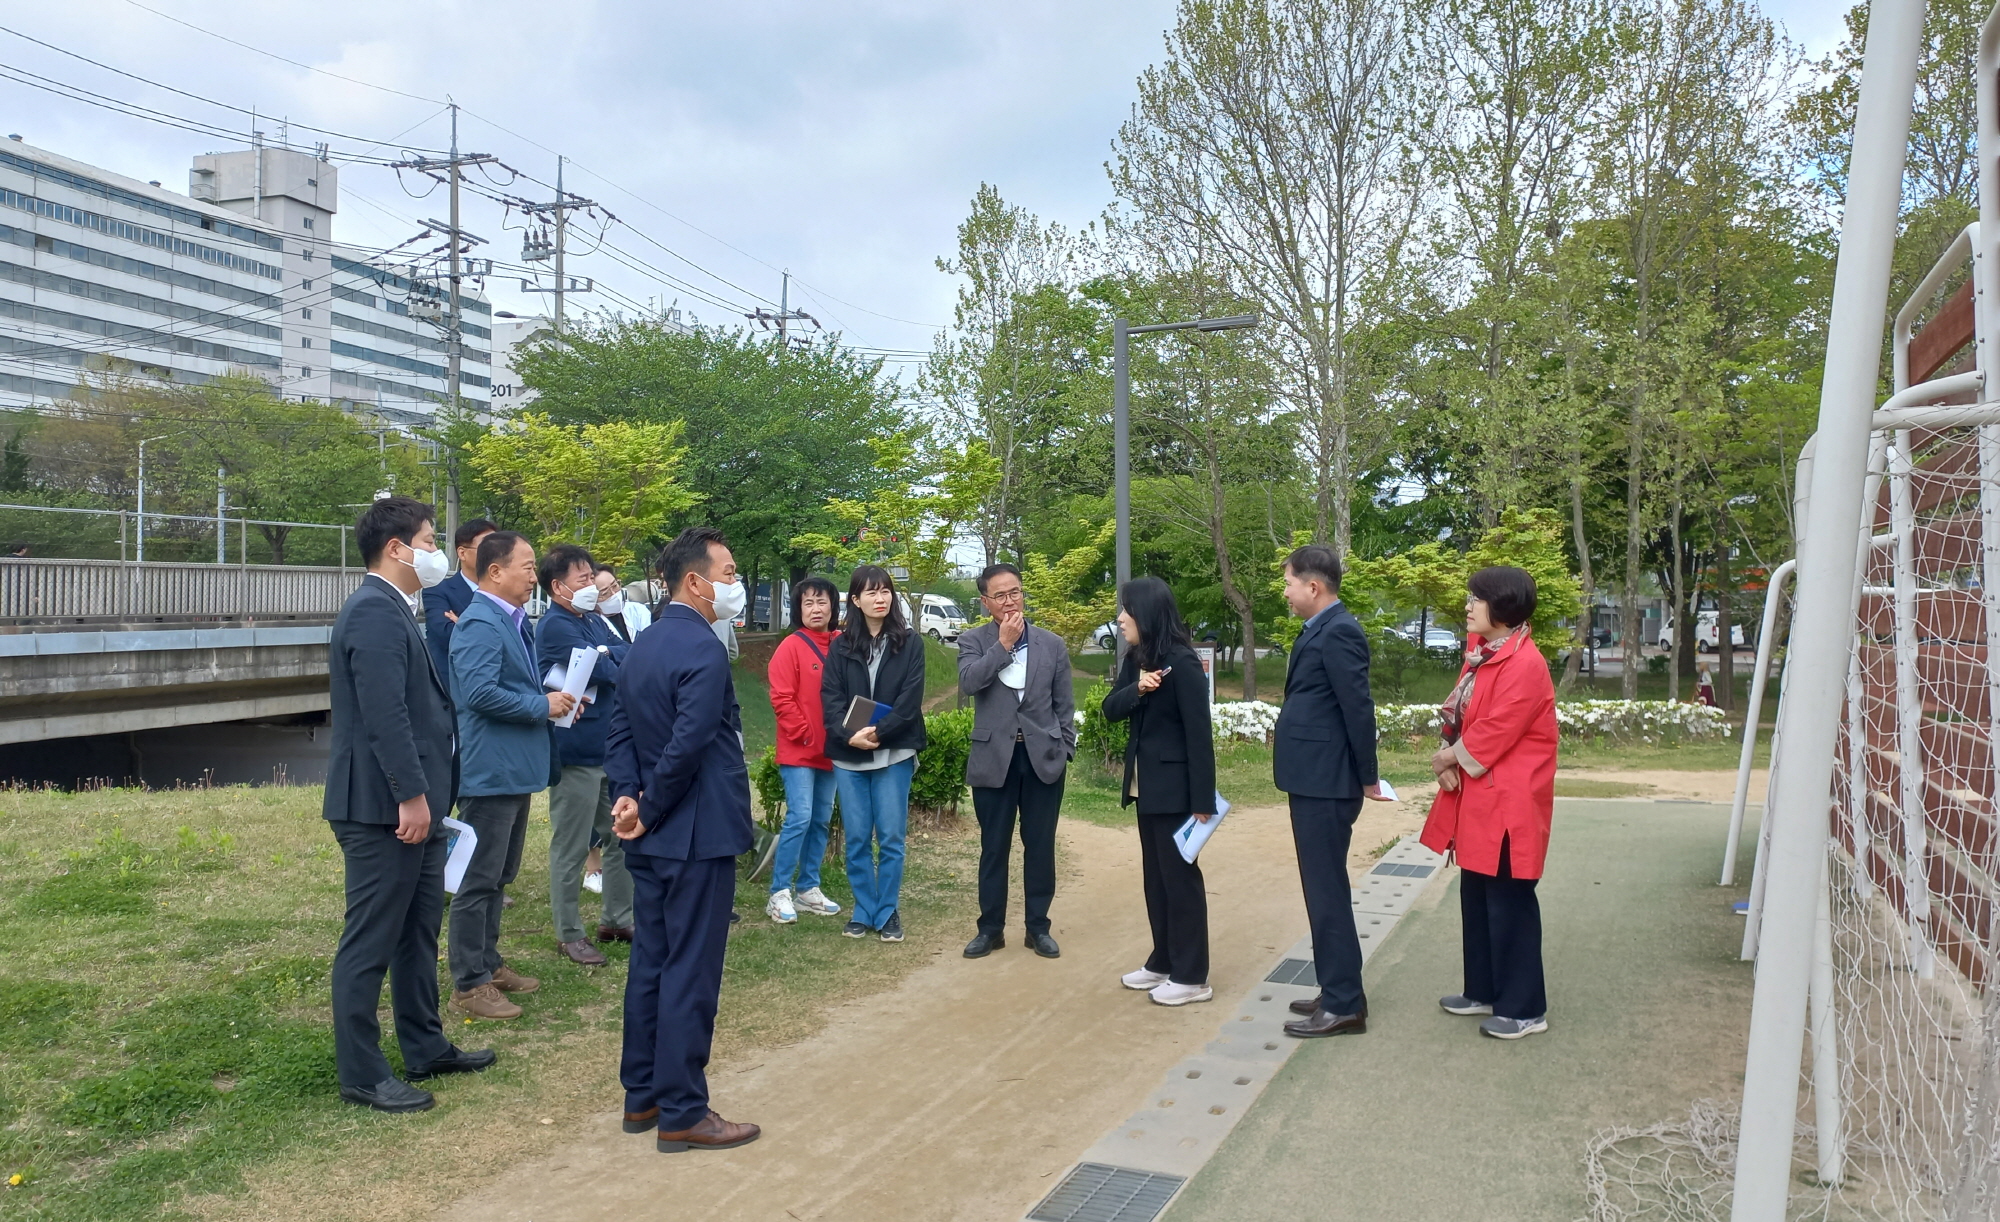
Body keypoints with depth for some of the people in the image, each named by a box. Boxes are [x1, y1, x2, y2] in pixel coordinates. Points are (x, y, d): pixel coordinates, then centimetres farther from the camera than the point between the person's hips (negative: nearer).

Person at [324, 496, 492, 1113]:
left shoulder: (394, 610, 16)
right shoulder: (375, 610, -17)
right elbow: (384, 713, -24)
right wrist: (411, 795, -24)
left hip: (411, 804, 11)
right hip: (385, 806, -11)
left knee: (418, 932, 18)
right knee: (371, 942, 0)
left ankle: (426, 1048, 30)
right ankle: (361, 1075, 11)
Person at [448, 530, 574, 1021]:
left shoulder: (513, 621, 14)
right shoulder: (480, 624, -17)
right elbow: (480, 692, -26)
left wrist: (553, 696, 6)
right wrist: (543, 705, -17)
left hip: (515, 769, 10)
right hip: (491, 772, -10)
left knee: (498, 877, 19)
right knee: (480, 880, -2)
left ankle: (488, 962, 31)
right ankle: (469, 984, 7)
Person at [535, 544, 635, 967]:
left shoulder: (594, 621, 14)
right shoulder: (555, 626, -14)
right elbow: (606, 671, -19)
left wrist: (609, 658, -14)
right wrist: (620, 662, 0)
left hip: (612, 748, 9)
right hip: (576, 753, -9)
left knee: (623, 837, 16)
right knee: (571, 849, 3)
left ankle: (617, 919, 29)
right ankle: (569, 934, 14)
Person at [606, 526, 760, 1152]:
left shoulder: (642, 646, 11)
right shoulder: (703, 649, -19)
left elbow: (620, 733, 10)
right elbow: (688, 745, -25)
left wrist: (630, 796, -2)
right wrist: (649, 810, -13)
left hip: (652, 839, 9)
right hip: (698, 837, -9)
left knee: (650, 964, 15)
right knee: (690, 975, -1)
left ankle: (642, 1096, 25)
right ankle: (682, 1113, 8)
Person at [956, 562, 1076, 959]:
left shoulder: (1053, 644, 7)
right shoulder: (973, 642, 2)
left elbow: (1064, 705, 9)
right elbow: (967, 681, -18)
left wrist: (1065, 751, 2)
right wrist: (1004, 644, -15)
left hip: (1043, 758, 1)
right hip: (994, 759, -1)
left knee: (1040, 847, 6)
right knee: (994, 848, 7)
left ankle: (1038, 927, 19)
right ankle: (991, 928, 19)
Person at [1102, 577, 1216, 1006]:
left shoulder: (1182, 662, -17)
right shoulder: (1135, 659, 8)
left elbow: (1198, 732, -18)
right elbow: (1111, 709, 3)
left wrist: (1202, 799, -20)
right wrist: (1137, 688, -19)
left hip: (1174, 785, -8)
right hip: (1146, 782, 8)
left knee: (1180, 875, -1)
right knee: (1155, 875, 15)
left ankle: (1191, 977, 8)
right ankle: (1163, 962, 26)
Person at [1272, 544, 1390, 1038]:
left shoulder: (1337, 631, -17)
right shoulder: (1322, 629, 14)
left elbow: (1359, 708, -19)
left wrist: (1367, 778, -12)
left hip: (1325, 783, -10)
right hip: (1314, 780, 10)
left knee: (1327, 891, -3)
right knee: (1324, 889, 16)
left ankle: (1344, 1006, 6)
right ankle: (1337, 991, 26)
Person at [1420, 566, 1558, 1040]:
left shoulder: (1524, 665, -20)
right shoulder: (1480, 654, 10)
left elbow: (1494, 733, -21)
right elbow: (1458, 712, 11)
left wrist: (1451, 757, -7)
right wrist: (1447, 759, -5)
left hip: (1508, 804, -10)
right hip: (1477, 799, 10)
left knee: (1509, 904, -1)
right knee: (1476, 899, 17)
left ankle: (1525, 1008, 11)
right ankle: (1483, 991, 30)